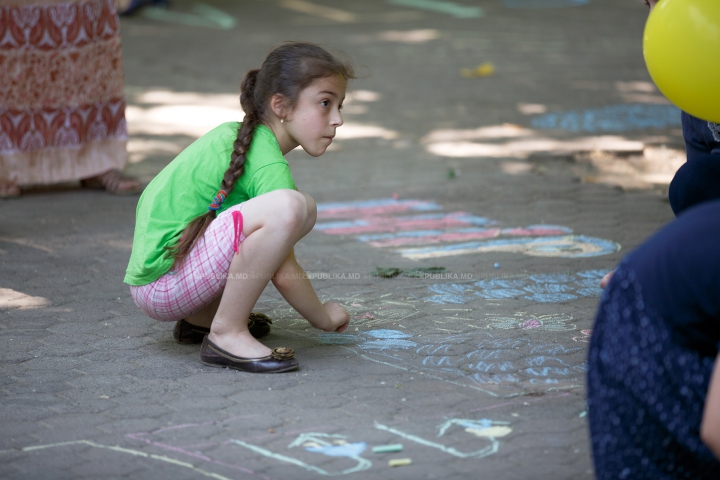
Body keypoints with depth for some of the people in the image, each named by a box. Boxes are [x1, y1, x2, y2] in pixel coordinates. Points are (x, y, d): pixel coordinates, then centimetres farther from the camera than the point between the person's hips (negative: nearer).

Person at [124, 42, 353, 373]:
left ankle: (200, 317, 14)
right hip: (163, 284, -10)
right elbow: (284, 274, -15)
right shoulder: (269, 165, -15)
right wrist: (324, 318, 2)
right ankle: (227, 333, -17)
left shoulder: (233, 133, 13)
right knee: (289, 206, -29)